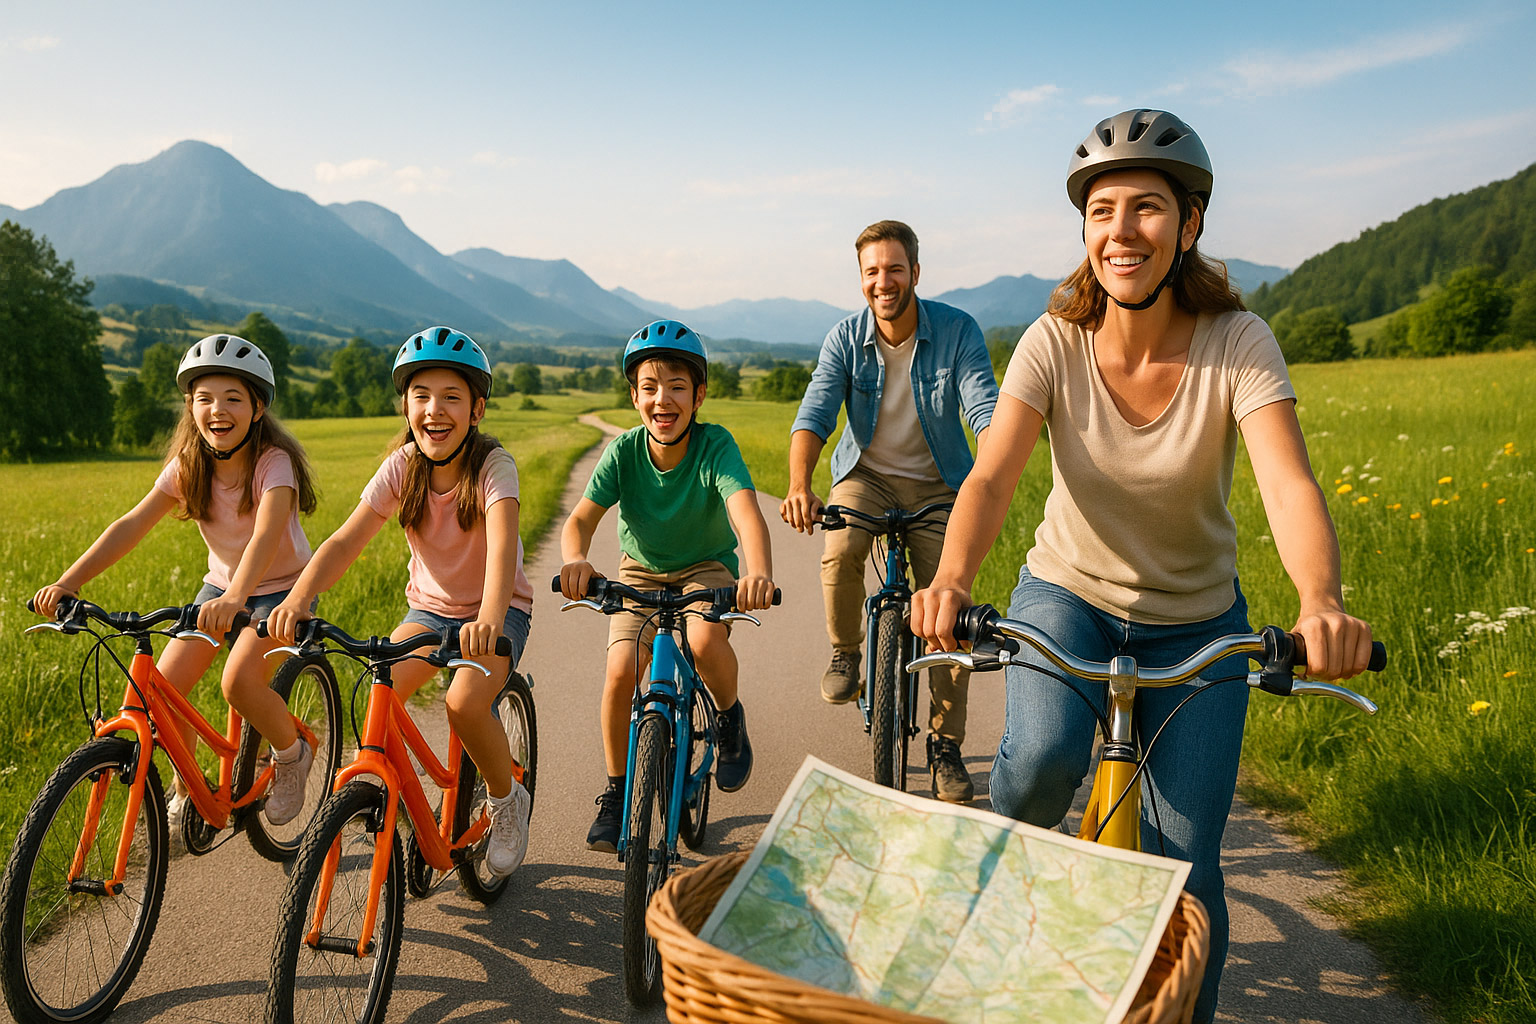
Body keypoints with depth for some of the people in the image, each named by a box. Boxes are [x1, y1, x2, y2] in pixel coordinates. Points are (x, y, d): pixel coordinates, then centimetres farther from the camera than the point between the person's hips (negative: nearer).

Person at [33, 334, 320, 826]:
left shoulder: (275, 463, -23)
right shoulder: (188, 467, -7)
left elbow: (267, 533, -40)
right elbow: (131, 526, -14)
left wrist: (235, 597, -57)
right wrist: (67, 582, -26)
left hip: (280, 587, -5)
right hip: (221, 585, 6)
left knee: (239, 681, -28)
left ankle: (293, 753, 2)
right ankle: (187, 793, 17)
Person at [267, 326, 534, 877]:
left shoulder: (493, 466, -22)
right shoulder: (402, 466, -11)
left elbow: (502, 546, -39)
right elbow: (345, 541, -21)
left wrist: (489, 619, -58)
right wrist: (299, 597, -40)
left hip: (498, 610, -4)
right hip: (428, 606, 4)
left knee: (465, 702, -28)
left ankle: (507, 799, 2)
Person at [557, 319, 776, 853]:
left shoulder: (716, 446, -23)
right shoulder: (624, 451, -17)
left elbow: (747, 513, -39)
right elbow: (580, 518, -25)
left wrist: (758, 572, -60)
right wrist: (574, 560, -49)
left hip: (707, 569, -2)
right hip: (640, 573, 2)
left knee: (705, 640, -34)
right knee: (620, 672, -19)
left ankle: (730, 718, 1)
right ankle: (616, 793, 5)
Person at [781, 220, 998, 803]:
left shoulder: (957, 331, -13)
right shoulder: (845, 339, -9)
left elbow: (985, 411, -23)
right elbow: (815, 414, -20)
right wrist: (799, 485, -39)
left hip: (936, 484, 0)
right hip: (866, 474, 0)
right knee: (840, 551, -32)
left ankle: (945, 746, 12)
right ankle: (845, 652, -2)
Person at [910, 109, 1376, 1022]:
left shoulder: (1238, 343, -18)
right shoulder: (1054, 343, -17)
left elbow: (1290, 484, -32)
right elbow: (992, 477, -27)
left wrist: (1323, 604, -51)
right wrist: (951, 581, -47)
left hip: (1196, 623, 0)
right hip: (1068, 593, 0)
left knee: (1186, 866, -3)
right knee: (1044, 758, -30)